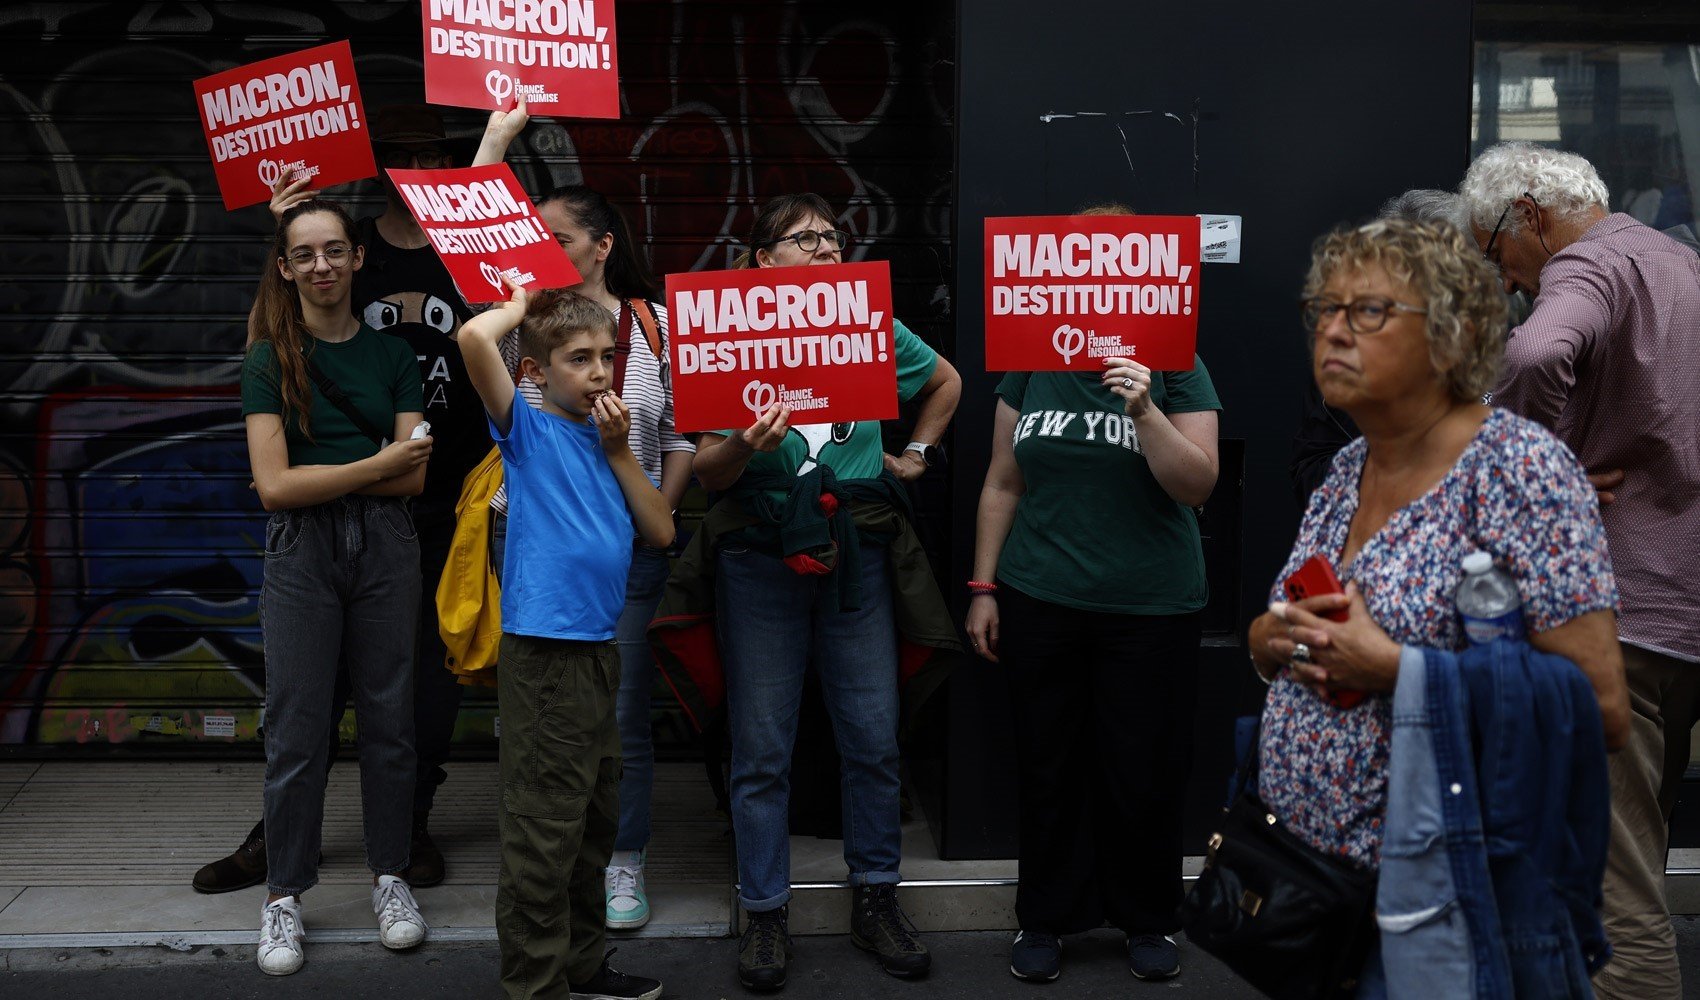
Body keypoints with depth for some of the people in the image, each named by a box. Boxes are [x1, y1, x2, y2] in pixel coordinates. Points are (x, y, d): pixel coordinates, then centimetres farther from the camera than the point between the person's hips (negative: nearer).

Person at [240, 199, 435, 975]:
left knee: (388, 717, 7)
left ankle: (390, 875, 22)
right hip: (301, 554, -2)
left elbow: (413, 478, -3)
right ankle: (284, 896, 15)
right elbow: (275, 486, -10)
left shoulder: (391, 355, 6)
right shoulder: (269, 360, 0)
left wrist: (315, 477, -10)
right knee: (296, 729, 2)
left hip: (384, 547, 2)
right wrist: (376, 463, -10)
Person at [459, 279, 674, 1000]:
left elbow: (660, 533, 9)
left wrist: (619, 451, 2)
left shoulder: (605, 441, 14)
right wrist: (519, 305, -3)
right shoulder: (529, 431, -5)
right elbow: (474, 338, -22)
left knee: (594, 822, 19)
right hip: (544, 651, -8)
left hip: (599, 649, 8)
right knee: (545, 833, -3)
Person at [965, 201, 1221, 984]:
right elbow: (1004, 483, 8)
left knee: (1144, 769, 6)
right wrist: (984, 586, 5)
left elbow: (1197, 486, -9)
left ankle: (1149, 918, 26)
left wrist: (1145, 410, -22)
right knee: (1047, 763, 11)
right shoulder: (1030, 366, 4)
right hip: (1039, 601, 2)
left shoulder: (1175, 366, -3)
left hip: (1150, 606, -2)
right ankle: (1044, 917, 25)